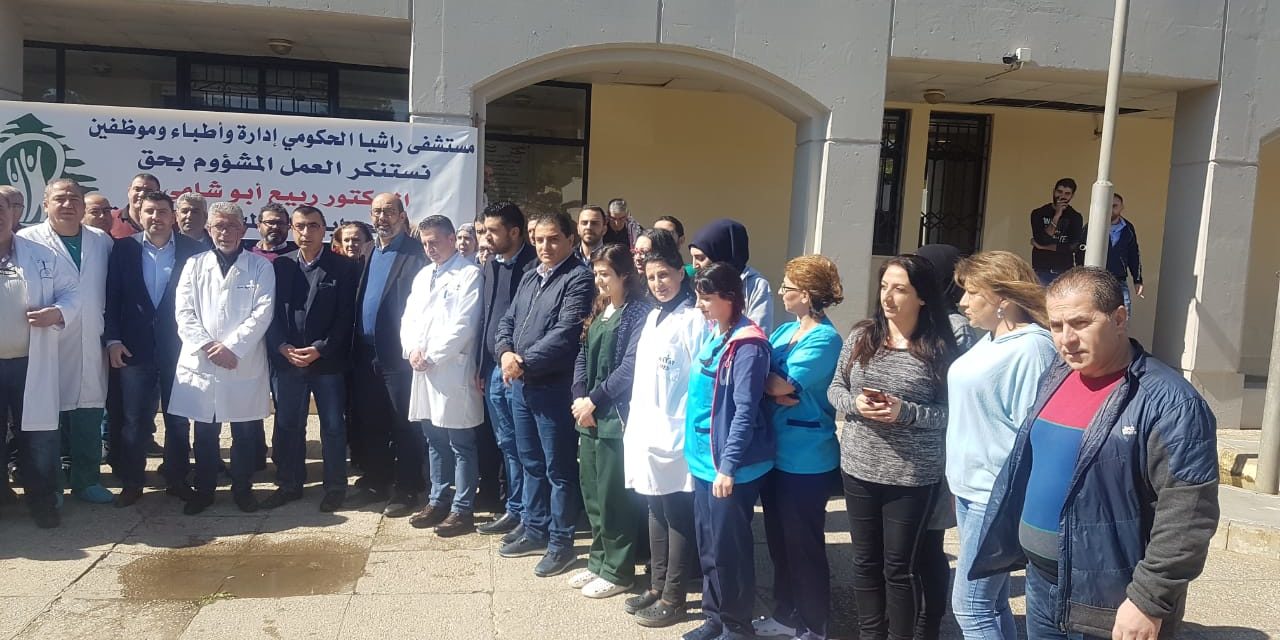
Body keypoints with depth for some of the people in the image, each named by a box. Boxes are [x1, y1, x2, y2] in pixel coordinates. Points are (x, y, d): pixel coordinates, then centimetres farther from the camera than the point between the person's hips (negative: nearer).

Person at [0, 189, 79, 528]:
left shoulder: (41, 255, 3)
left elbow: (72, 290, 7)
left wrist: (58, 313, -12)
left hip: (31, 364, 0)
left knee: (39, 435, 6)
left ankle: (42, 501, 20)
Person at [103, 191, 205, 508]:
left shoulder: (192, 250, -1)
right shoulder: (124, 249, 2)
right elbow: (112, 297, 1)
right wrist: (112, 339, -6)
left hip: (178, 347, 0)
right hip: (135, 347, 1)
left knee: (178, 419, 9)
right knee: (134, 419, 7)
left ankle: (177, 478, 21)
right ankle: (132, 481, 19)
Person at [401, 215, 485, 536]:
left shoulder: (470, 274, -6)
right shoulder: (423, 275, 18)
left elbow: (463, 325, -14)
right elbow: (409, 318, 16)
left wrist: (432, 356, -13)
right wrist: (412, 349, -3)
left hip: (453, 370, -7)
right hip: (423, 370, 7)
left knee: (460, 444, -1)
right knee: (435, 441, 14)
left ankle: (463, 509, 6)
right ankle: (438, 501, 25)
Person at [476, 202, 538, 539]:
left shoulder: (534, 266, -12)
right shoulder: (491, 266, 13)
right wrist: (482, 365, 15)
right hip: (495, 369, 8)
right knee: (507, 444, 15)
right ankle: (515, 509, 27)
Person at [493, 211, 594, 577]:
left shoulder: (578, 279, -10)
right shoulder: (529, 278, 16)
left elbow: (565, 333, -20)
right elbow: (507, 321, 13)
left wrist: (524, 362, -17)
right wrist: (505, 353, -7)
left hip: (554, 388, -8)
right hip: (521, 385, 8)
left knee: (559, 468, 2)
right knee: (531, 463, 18)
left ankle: (561, 542, 13)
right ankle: (535, 531, 31)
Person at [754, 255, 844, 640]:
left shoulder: (825, 338, -16)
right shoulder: (786, 330, 10)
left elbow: (786, 385, -24)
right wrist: (775, 386, -16)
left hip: (806, 458, -8)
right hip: (776, 452, 8)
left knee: (803, 543, 5)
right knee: (779, 539, 18)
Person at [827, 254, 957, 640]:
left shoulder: (939, 349, -9)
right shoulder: (861, 336, 1)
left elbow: (950, 413, -8)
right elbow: (835, 389, 7)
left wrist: (905, 412, -22)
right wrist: (854, 404, -13)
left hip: (911, 477, -4)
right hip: (859, 469, 4)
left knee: (899, 567, 9)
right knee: (866, 561, 17)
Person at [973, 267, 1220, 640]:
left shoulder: (1167, 402, -18)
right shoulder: (1054, 379, 6)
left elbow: (1187, 516, -21)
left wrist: (1149, 600, -21)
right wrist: (1013, 542, 15)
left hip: (1108, 606, -7)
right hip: (1041, 581, 7)